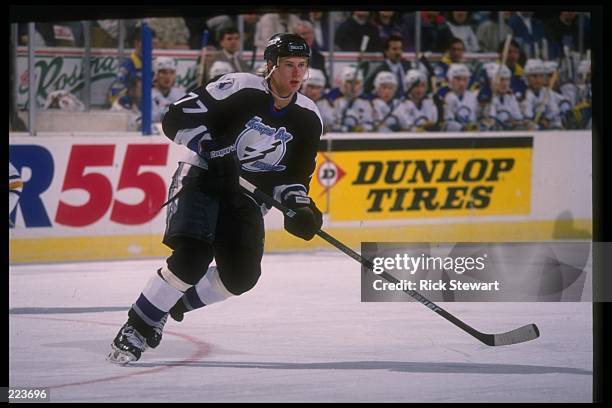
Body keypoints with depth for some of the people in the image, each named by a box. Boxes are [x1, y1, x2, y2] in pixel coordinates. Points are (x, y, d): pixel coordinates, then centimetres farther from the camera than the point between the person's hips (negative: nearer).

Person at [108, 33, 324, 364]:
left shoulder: (307, 119, -1)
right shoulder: (240, 89, -17)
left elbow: (292, 176, 5)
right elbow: (177, 117, -18)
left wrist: (298, 206, -15)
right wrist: (212, 147, -30)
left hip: (247, 195, 6)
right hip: (202, 179, -5)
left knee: (241, 275, -10)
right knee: (191, 259, -24)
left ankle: (172, 303, 14)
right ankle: (137, 325, -10)